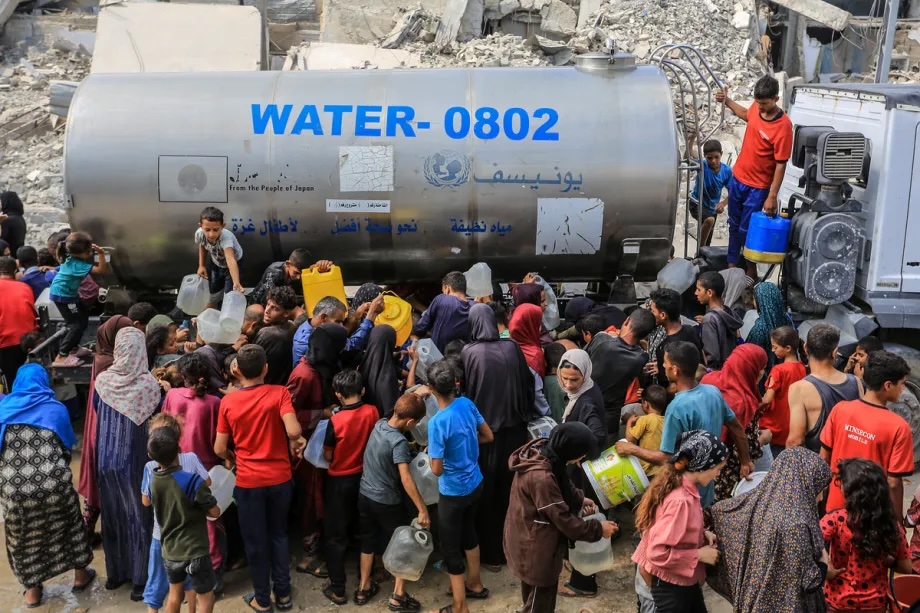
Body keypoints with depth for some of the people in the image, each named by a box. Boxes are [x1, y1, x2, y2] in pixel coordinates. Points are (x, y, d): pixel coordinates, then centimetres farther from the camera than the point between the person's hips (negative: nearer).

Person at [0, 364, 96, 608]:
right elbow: (68, 445, 13)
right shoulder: (56, 409, 5)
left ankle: (32, 591, 34)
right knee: (68, 525, 23)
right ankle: (80, 576, 40)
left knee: (24, 537, 21)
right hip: (53, 484, 0)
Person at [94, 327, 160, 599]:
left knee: (112, 516, 17)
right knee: (138, 517, 8)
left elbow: (98, 415, 9)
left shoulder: (102, 380, -6)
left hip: (107, 459, 3)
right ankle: (140, 578, 13)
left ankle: (115, 572, 30)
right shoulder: (149, 384, -16)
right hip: (137, 462, -3)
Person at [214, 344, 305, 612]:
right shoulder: (279, 393, -11)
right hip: (279, 478, 1)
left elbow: (220, 449, -4)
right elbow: (293, 431, -24)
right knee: (279, 535, 20)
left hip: (248, 481, -1)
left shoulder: (227, 401, -8)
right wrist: (295, 444, -2)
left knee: (255, 541, 14)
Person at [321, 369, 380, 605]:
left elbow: (327, 457, -10)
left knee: (336, 534, 7)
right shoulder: (373, 412, -11)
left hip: (340, 481, -4)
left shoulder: (336, 420, -22)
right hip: (365, 476, 4)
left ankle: (337, 588, 12)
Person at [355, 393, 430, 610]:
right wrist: (422, 509, -33)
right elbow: (405, 478, -34)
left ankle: (363, 589, 34)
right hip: (387, 502, -7)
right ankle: (398, 596, 14)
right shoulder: (399, 441, -27)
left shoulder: (379, 424, -5)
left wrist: (416, 397, 18)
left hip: (365, 495, 7)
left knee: (368, 542, 22)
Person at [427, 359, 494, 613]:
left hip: (453, 492, -7)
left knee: (450, 547, 9)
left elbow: (437, 469, -24)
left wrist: (434, 450, -5)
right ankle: (475, 583, 46)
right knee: (469, 532, 28)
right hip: (475, 483, 7)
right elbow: (488, 436, 5)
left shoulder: (437, 422, -28)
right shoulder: (467, 403, -9)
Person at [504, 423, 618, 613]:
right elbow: (563, 519, -25)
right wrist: (598, 529, -14)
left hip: (535, 540, 9)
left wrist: (579, 499, 0)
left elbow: (562, 486, 13)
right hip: (534, 547, -9)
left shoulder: (542, 451, -8)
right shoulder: (541, 477, -37)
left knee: (545, 596, 27)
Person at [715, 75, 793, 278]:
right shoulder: (757, 108, -6)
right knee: (734, 225, 17)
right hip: (738, 178, 7)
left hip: (758, 187, -7)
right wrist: (727, 101, 14)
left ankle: (751, 272, 21)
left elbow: (780, 165, -21)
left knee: (747, 230, 3)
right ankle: (732, 265, 32)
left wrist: (772, 196, -20)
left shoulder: (783, 125, -25)